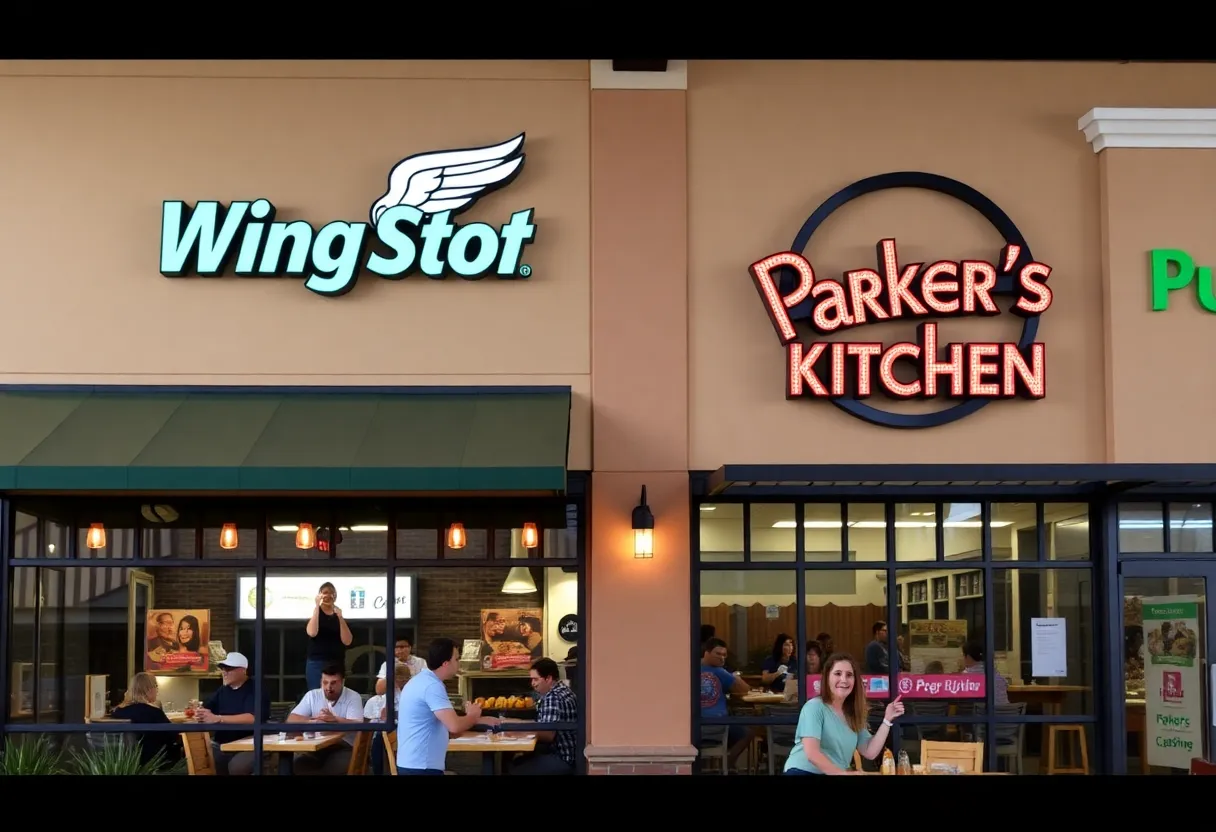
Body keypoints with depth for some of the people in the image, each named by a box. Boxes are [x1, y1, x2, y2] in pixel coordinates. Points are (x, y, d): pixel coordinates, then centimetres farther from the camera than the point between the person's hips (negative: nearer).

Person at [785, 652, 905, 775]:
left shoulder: (853, 715, 12)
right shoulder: (814, 706, -8)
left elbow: (870, 752, 6)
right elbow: (811, 753, -16)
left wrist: (887, 720, 3)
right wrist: (844, 773, -15)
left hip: (839, 773, 7)